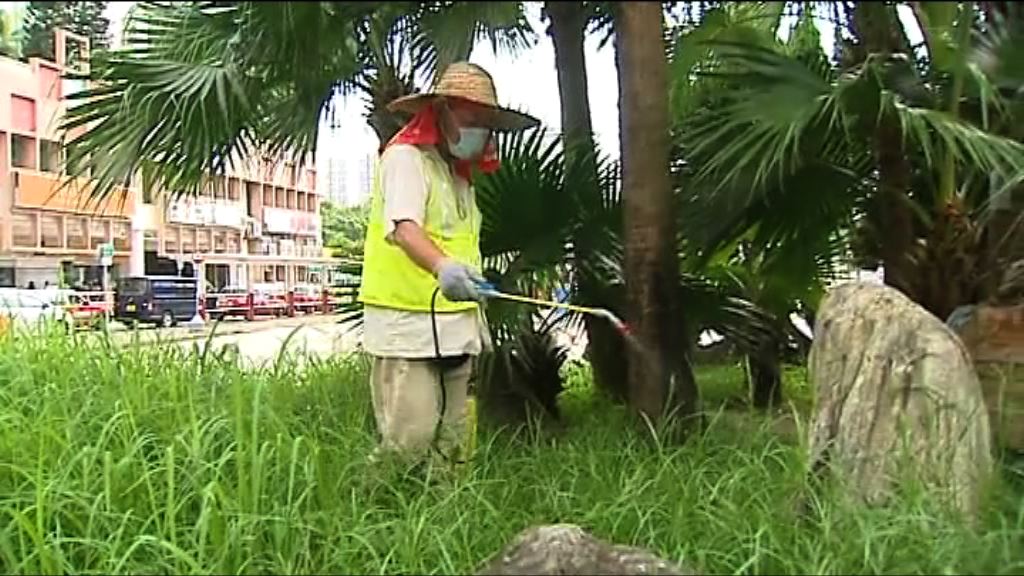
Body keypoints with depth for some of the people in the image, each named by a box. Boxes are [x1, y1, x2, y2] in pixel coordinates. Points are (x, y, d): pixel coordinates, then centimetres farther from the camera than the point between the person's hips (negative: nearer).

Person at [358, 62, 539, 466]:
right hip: (408, 325, -8)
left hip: (454, 328, 9)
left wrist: (476, 313, 22)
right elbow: (404, 228, -25)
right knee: (409, 442, -11)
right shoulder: (405, 157, -7)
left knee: (450, 443, 11)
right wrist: (442, 266, -44)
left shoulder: (459, 171, 19)